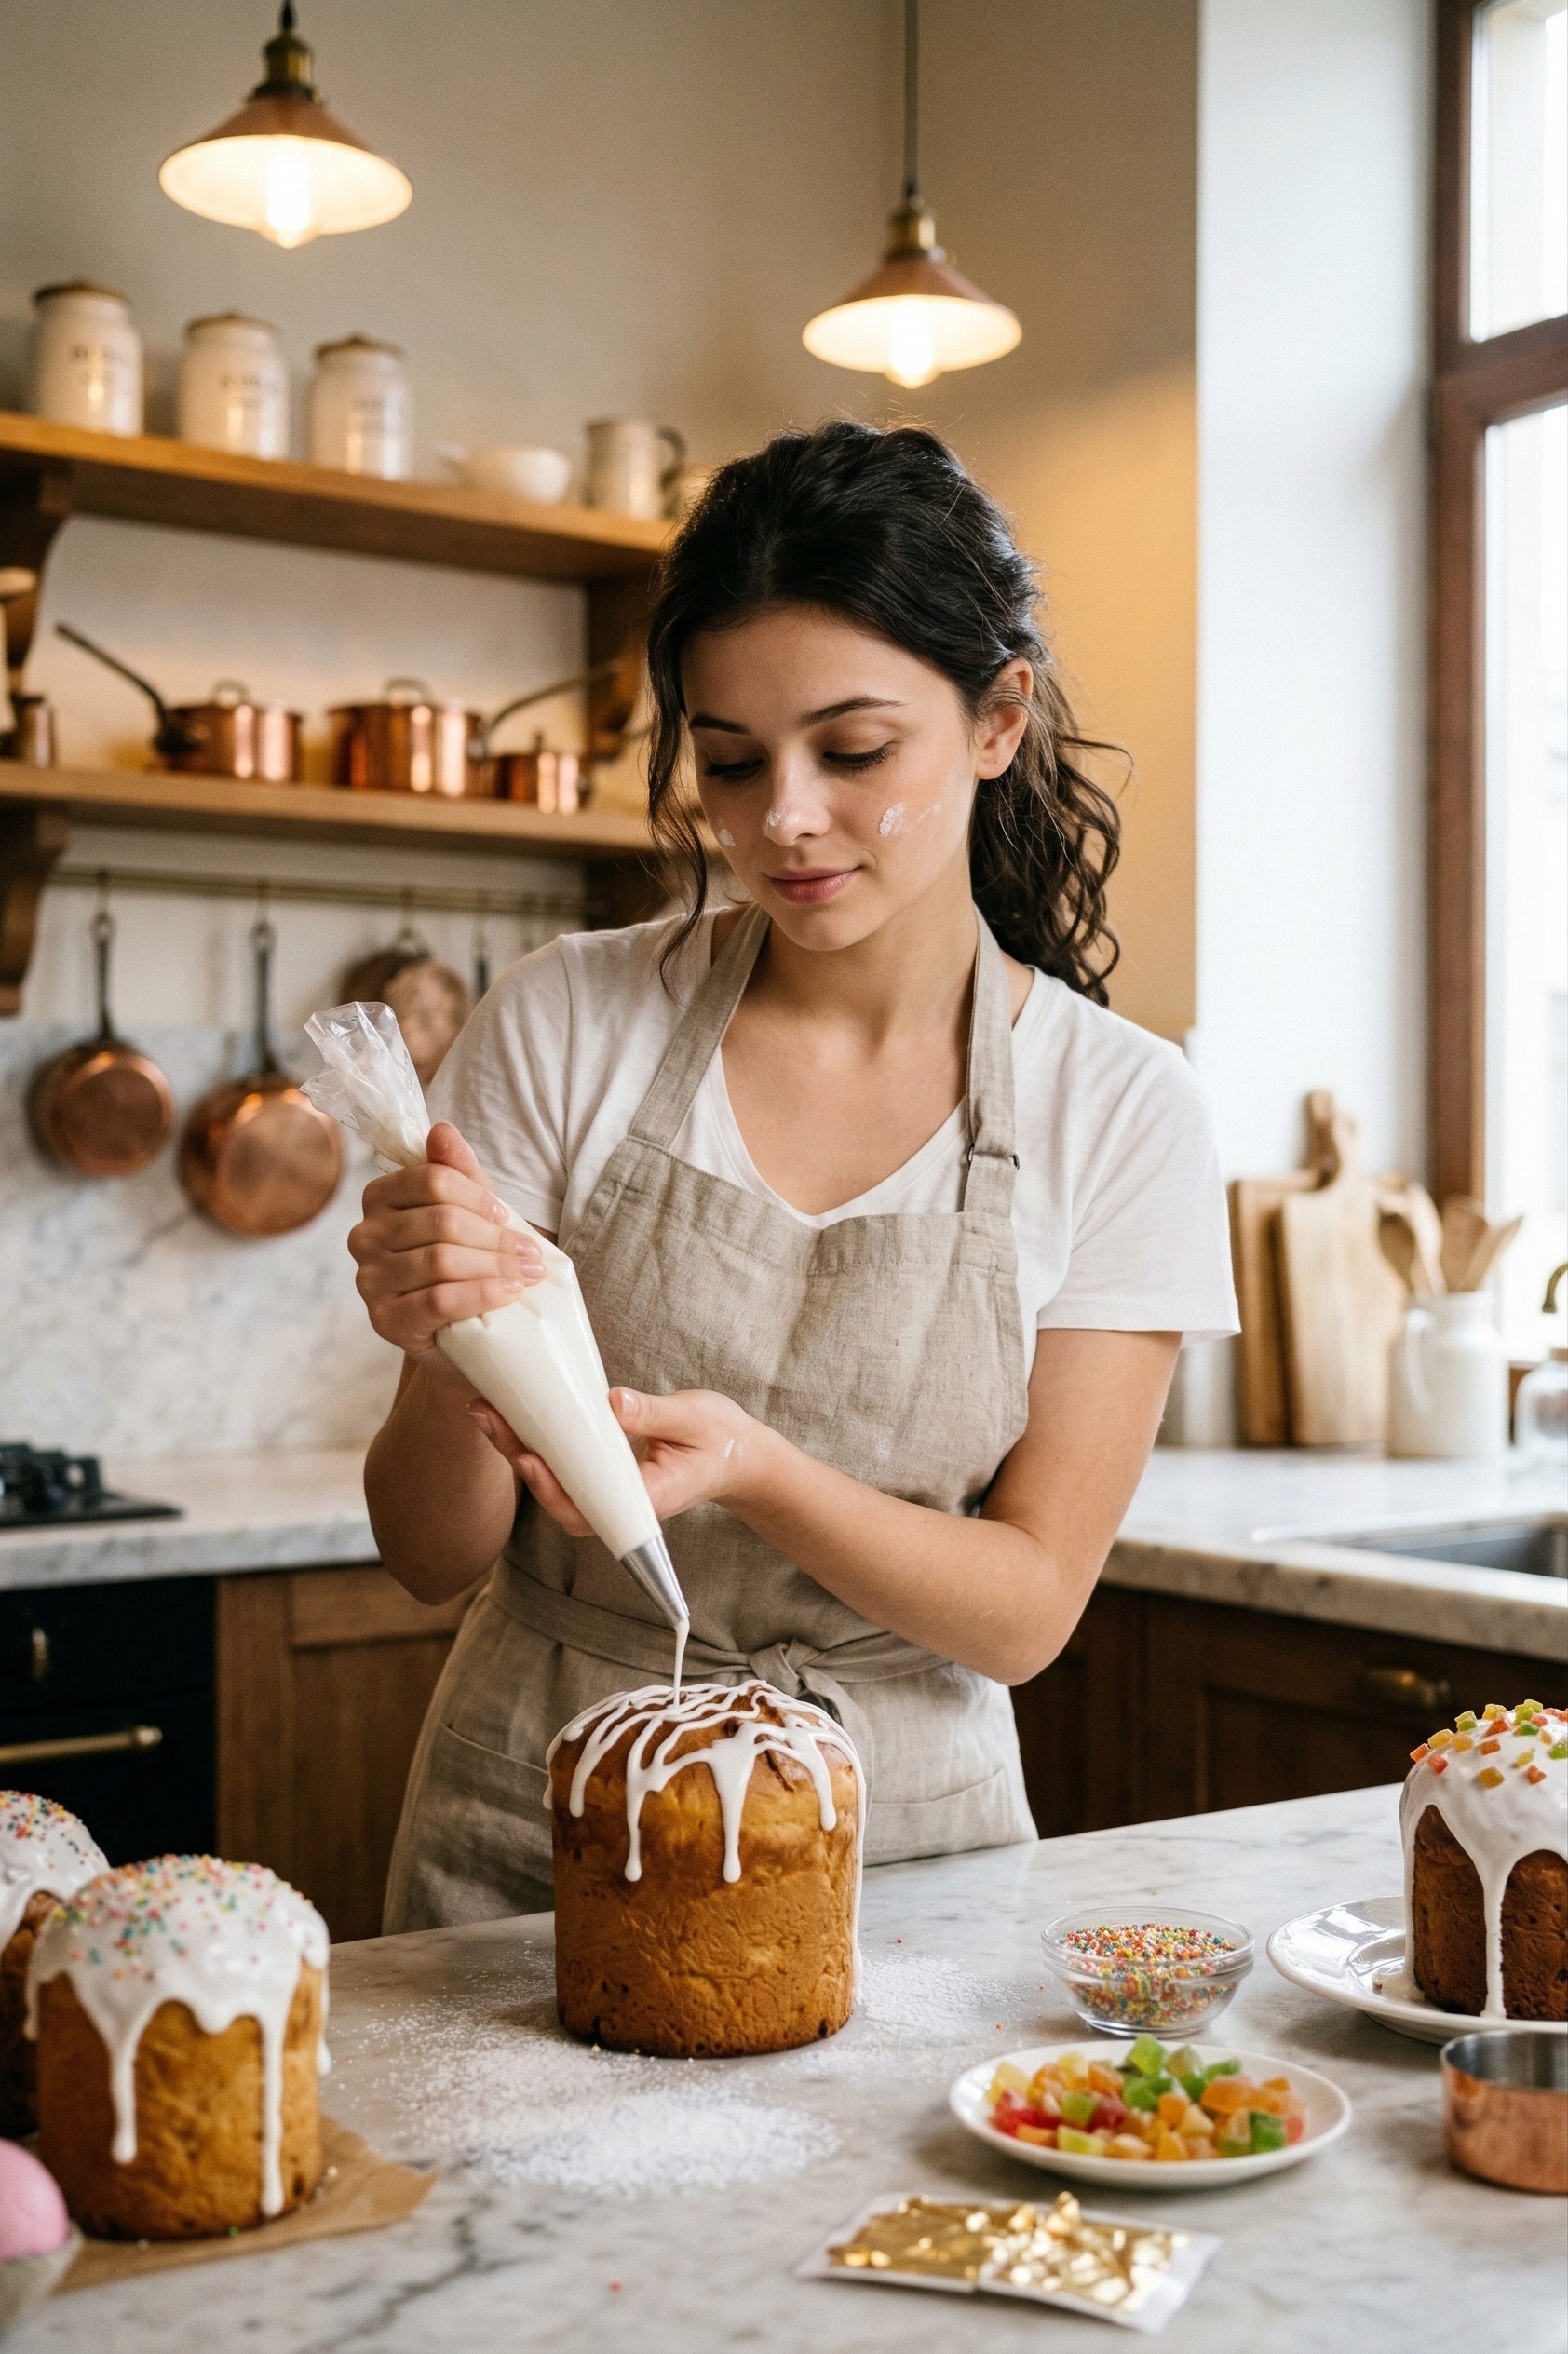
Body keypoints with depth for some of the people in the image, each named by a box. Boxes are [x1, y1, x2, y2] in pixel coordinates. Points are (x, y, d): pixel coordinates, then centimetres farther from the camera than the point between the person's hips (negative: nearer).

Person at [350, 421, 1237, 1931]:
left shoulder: (1123, 1112, -5)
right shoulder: (565, 1025, -5)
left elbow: (1026, 1607, -5)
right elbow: (432, 1555, -1)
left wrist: (754, 1469, -22)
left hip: (897, 1850, 0)